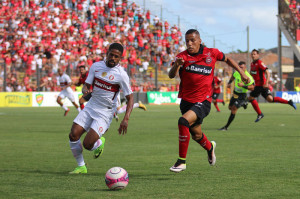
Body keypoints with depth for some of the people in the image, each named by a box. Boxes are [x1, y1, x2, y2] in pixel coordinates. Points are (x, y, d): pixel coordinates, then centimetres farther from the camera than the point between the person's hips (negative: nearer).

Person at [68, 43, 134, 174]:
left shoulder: (121, 75, -12)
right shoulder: (96, 66, 1)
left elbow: (130, 98, -8)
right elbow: (87, 85, 7)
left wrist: (126, 119, -19)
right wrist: (86, 90, -19)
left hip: (105, 113, -5)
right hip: (91, 106, 5)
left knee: (87, 144, -16)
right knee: (73, 135, -11)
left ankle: (100, 143, 23)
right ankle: (81, 167, 9)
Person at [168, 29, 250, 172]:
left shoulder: (211, 53, -2)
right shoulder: (183, 57, -5)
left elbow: (227, 59, 18)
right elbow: (171, 75, -20)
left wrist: (242, 73, 14)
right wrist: (176, 65, -41)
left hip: (203, 101, -3)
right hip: (186, 100, 3)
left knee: (183, 121, -28)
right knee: (196, 135, 18)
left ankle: (182, 161, -20)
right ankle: (209, 147, 55)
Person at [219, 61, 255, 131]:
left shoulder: (248, 77, -24)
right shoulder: (237, 73, -4)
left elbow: (252, 88, -24)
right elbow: (233, 76, 21)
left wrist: (243, 85, -34)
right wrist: (229, 83, 8)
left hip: (242, 95, -8)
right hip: (235, 93, 8)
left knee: (234, 109, -16)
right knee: (230, 107, 20)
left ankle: (226, 127, -11)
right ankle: (243, 103, 43)